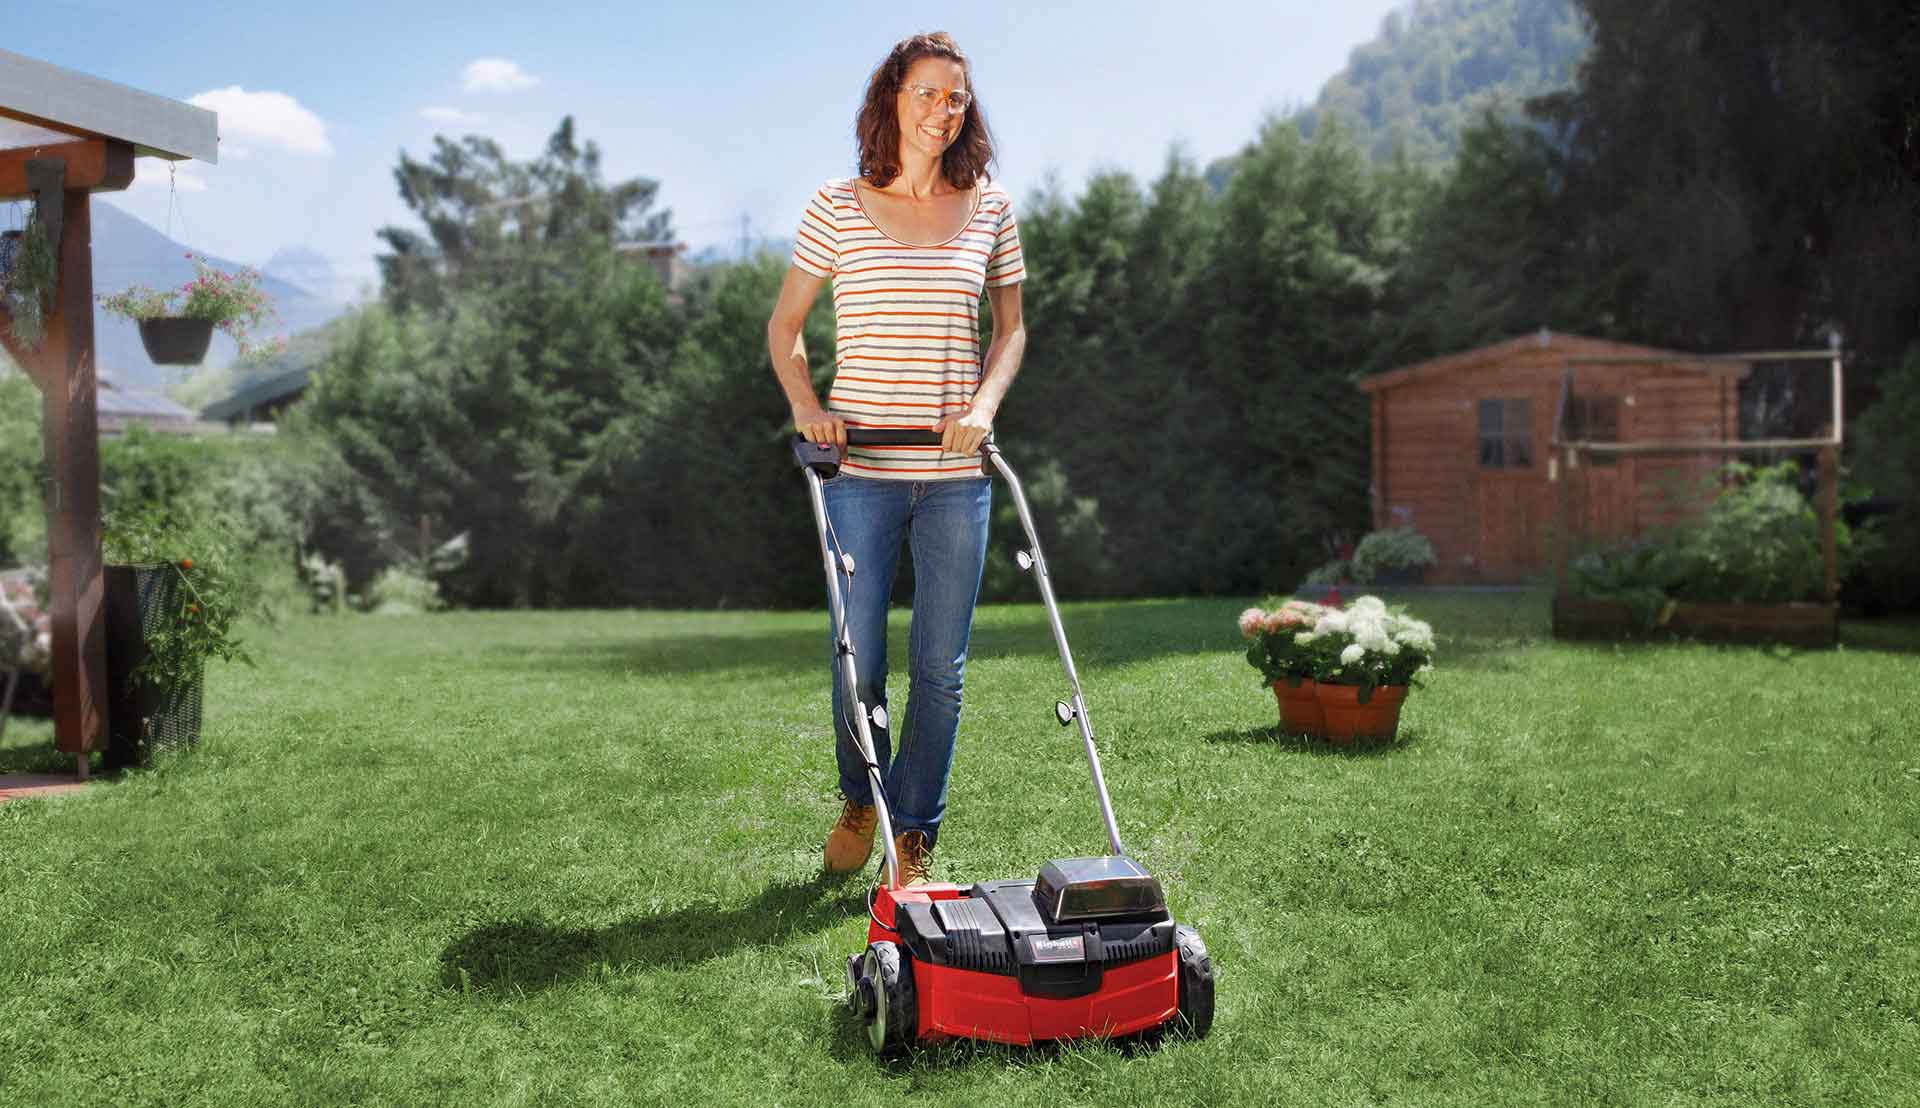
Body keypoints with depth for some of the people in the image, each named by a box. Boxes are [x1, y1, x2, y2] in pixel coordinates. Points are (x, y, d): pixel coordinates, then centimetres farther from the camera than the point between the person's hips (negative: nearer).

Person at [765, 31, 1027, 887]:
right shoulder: (838, 208, 2)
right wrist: (804, 405, -8)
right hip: (862, 470, -1)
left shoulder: (989, 210, 7)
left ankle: (915, 837, 17)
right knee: (858, 657, 2)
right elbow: (784, 325, 9)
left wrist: (985, 402, -3)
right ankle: (859, 799, 31)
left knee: (940, 667, 3)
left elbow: (1010, 327, 15)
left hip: (956, 471, 1)